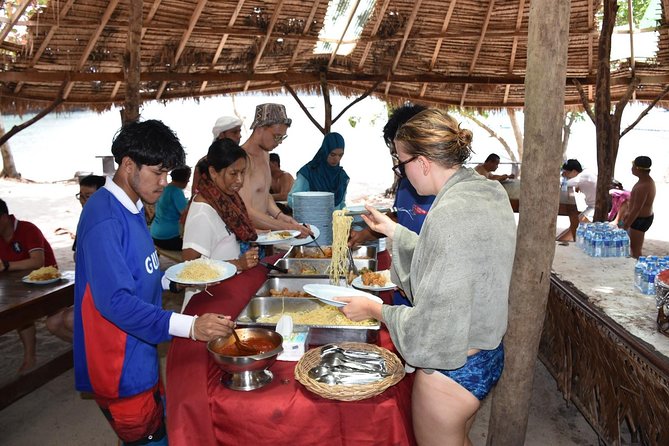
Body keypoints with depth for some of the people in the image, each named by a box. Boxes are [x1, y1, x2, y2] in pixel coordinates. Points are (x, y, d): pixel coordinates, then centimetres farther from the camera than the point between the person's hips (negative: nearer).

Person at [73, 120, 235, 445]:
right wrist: (190, 326, -37)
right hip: (120, 369, -9)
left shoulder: (131, 208, 7)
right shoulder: (104, 220, -24)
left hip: (140, 356, 9)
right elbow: (115, 302, -30)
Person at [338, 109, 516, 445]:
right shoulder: (489, 194, 0)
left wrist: (374, 310, -11)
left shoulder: (450, 214, -29)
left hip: (451, 366, -9)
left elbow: (434, 322, -25)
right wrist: (393, 230, 15)